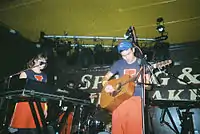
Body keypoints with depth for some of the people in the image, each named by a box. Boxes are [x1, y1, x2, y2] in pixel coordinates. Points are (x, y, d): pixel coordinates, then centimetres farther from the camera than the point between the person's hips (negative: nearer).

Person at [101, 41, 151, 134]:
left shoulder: (141, 63, 6)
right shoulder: (118, 64, 10)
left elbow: (147, 81, 5)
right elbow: (105, 77, 14)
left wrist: (143, 80, -17)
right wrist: (106, 85, -8)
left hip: (136, 98, -1)